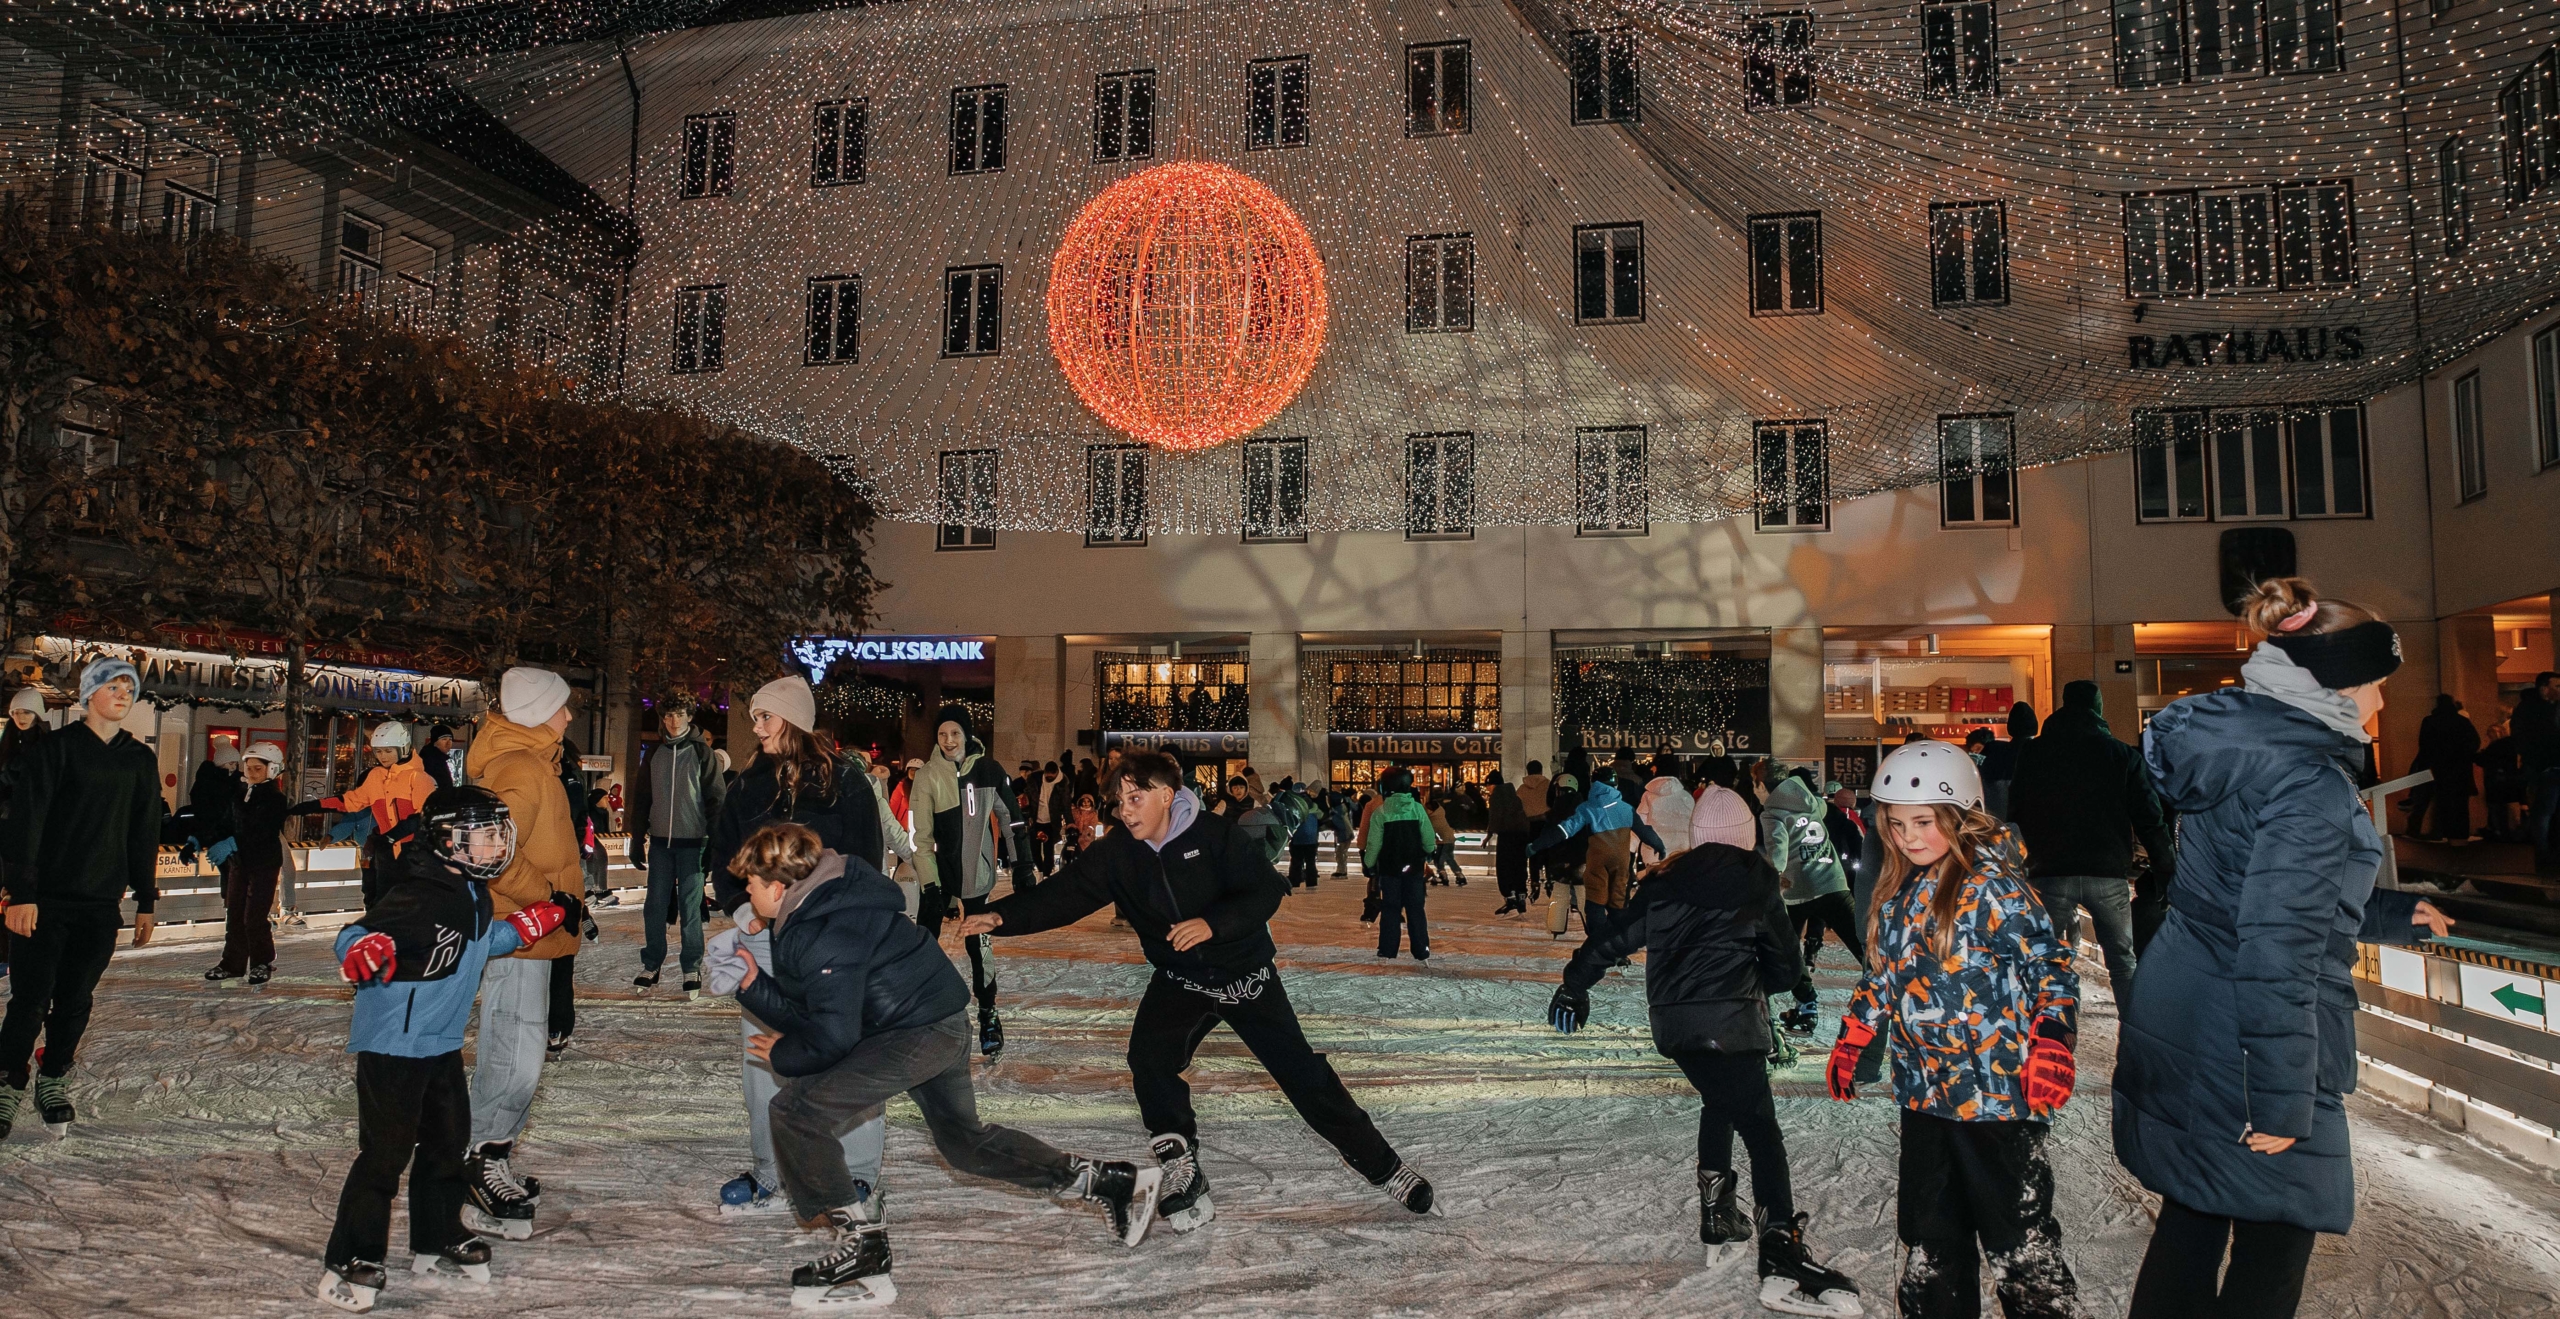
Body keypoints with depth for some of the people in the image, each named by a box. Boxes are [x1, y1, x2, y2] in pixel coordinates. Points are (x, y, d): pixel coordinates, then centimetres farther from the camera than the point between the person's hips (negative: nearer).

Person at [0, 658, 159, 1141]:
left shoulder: (140, 760, 10)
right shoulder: (56, 747, -4)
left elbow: (145, 835, 14)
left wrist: (146, 902, 12)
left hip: (102, 904, 4)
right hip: (44, 900, -4)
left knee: (76, 1001, 7)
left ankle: (53, 1084, 23)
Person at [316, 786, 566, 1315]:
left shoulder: (475, 896, 6)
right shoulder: (418, 896, -23)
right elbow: (356, 935, -27)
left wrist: (526, 925, 13)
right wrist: (367, 947, -48)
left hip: (441, 1043, 9)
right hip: (392, 1042, -9)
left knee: (447, 1141, 18)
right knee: (385, 1152, -5)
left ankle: (438, 1240, 34)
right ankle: (349, 1262, 9)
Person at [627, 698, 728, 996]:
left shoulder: (701, 752, 0)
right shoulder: (653, 754, 9)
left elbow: (716, 798, -3)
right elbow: (641, 800, 11)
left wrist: (715, 842, -9)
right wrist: (637, 842, 6)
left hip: (692, 841, -3)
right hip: (660, 841, 3)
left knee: (690, 907, 1)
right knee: (655, 906, 5)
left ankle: (692, 968, 8)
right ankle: (651, 965, 15)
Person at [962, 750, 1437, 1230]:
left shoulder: (1211, 834, -20)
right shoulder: (1116, 853, -10)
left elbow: (1266, 889, -21)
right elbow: (1063, 894, -17)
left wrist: (1213, 923, -36)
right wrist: (1002, 916, -32)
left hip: (1246, 973, -3)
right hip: (1179, 979, 3)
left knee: (1301, 1071, 0)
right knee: (1148, 1057, -22)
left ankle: (1379, 1163, 17)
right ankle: (1182, 1171, -5)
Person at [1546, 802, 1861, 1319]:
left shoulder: (1666, 879, 13)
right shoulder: (1756, 879, 4)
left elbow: (1616, 936, 16)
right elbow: (1784, 965, 10)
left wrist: (1575, 983, 28)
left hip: (1670, 1021, 5)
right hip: (1728, 1019, -5)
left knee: (1720, 1100, 28)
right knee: (1761, 1128, -8)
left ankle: (1715, 1210, 30)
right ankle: (1780, 1254, -20)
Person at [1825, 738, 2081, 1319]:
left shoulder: (1993, 884, -12)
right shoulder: (1898, 891, 9)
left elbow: (2051, 966, -11)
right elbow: (1883, 976, 20)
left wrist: (2051, 1044, -23)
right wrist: (1851, 1040, 18)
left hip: (1997, 1093, -7)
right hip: (1923, 1092, 7)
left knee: (2017, 1235, 4)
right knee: (1928, 1236, 17)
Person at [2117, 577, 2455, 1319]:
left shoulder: (2233, 745, 7)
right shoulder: (2310, 784, -21)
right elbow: (2277, 949, -26)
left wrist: (2392, 914, 30)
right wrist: (2282, 1098, -21)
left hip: (2176, 1023, 9)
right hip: (2243, 1051, -9)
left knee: (2192, 1216, 20)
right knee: (2274, 1239, 8)